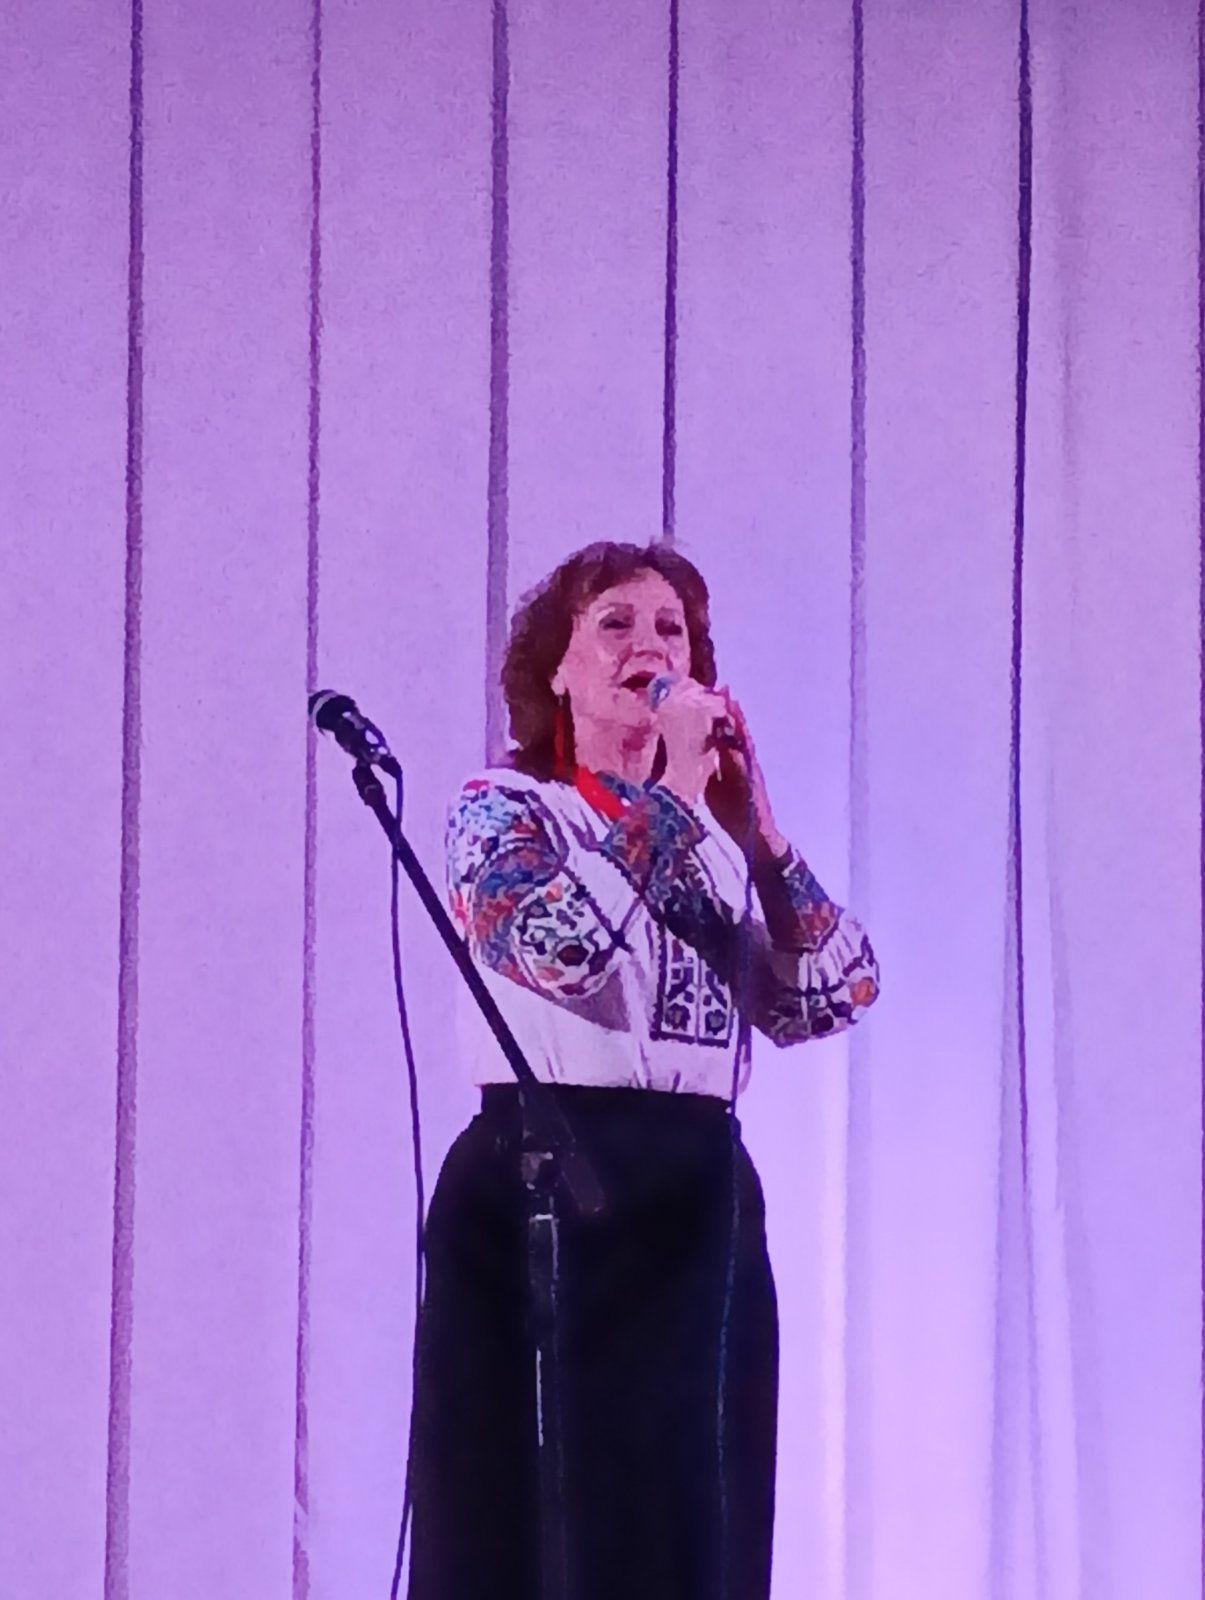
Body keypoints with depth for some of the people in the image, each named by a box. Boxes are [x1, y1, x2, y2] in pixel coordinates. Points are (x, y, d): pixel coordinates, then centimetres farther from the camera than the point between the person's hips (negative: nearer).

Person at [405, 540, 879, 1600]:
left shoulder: (712, 844, 18)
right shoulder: (500, 808, 3)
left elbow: (835, 995, 7)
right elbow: (567, 944, -19)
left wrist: (753, 820, 2)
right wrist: (680, 790, -10)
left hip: (698, 1202, 5)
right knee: (531, 1515, -5)